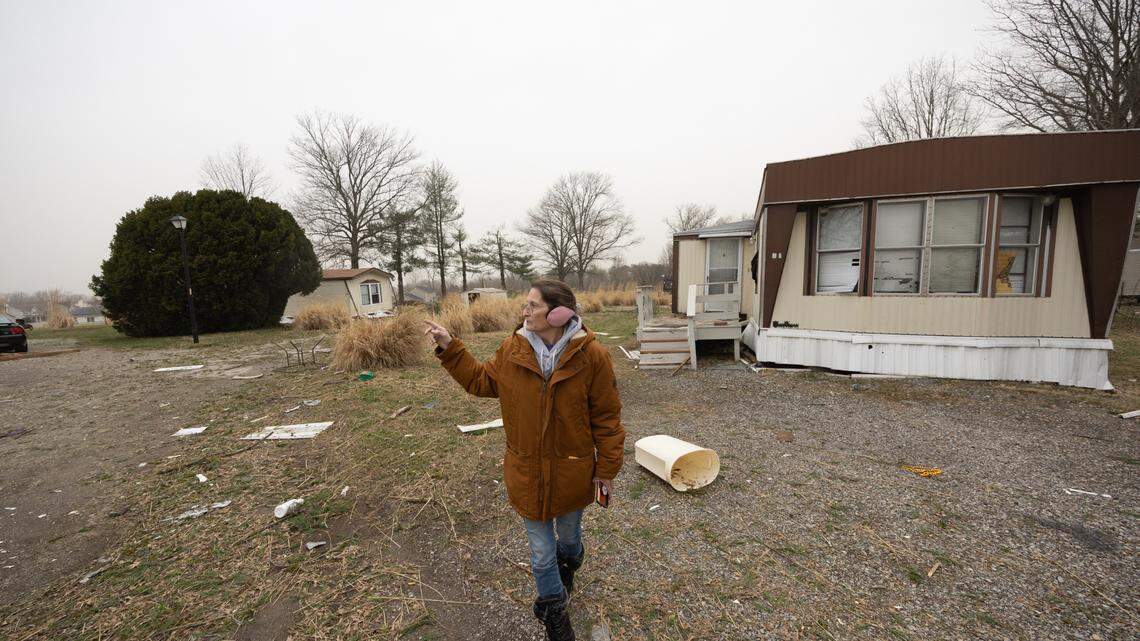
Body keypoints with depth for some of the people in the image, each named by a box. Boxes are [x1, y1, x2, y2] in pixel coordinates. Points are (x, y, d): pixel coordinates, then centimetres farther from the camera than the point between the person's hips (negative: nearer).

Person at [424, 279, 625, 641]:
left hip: (572, 472, -1)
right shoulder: (512, 349, -10)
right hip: (527, 472, 1)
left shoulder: (592, 355, -19)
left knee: (569, 537, 27)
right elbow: (482, 381, 6)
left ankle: (568, 568, 63)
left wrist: (606, 468, -6)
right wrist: (449, 349, -1)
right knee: (541, 551, 15)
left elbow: (606, 416, -11)